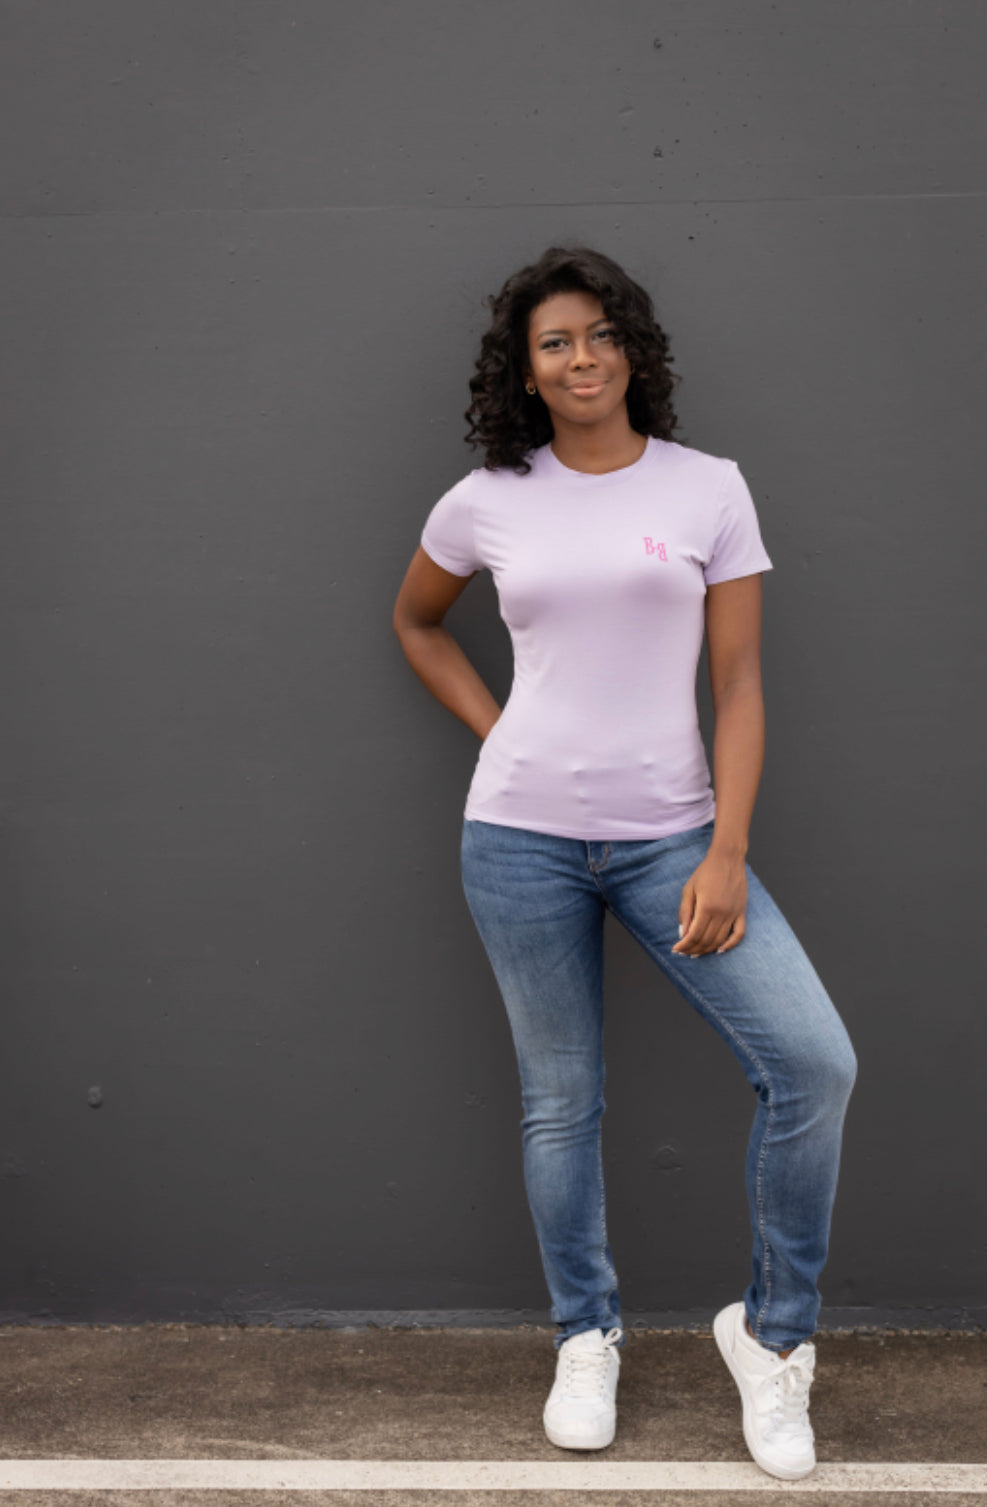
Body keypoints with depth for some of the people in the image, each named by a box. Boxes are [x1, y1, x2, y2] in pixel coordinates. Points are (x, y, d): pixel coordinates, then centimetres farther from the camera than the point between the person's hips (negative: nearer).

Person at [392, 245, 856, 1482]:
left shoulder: (709, 488, 1)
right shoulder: (486, 502, 3)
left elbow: (738, 683, -2)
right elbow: (415, 621, 21)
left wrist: (727, 854, -10)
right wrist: (493, 733, 7)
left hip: (669, 834, 0)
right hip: (522, 834, 1)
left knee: (814, 1064, -12)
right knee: (561, 1098, 8)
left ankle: (771, 1333, 9)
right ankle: (585, 1340, 29)